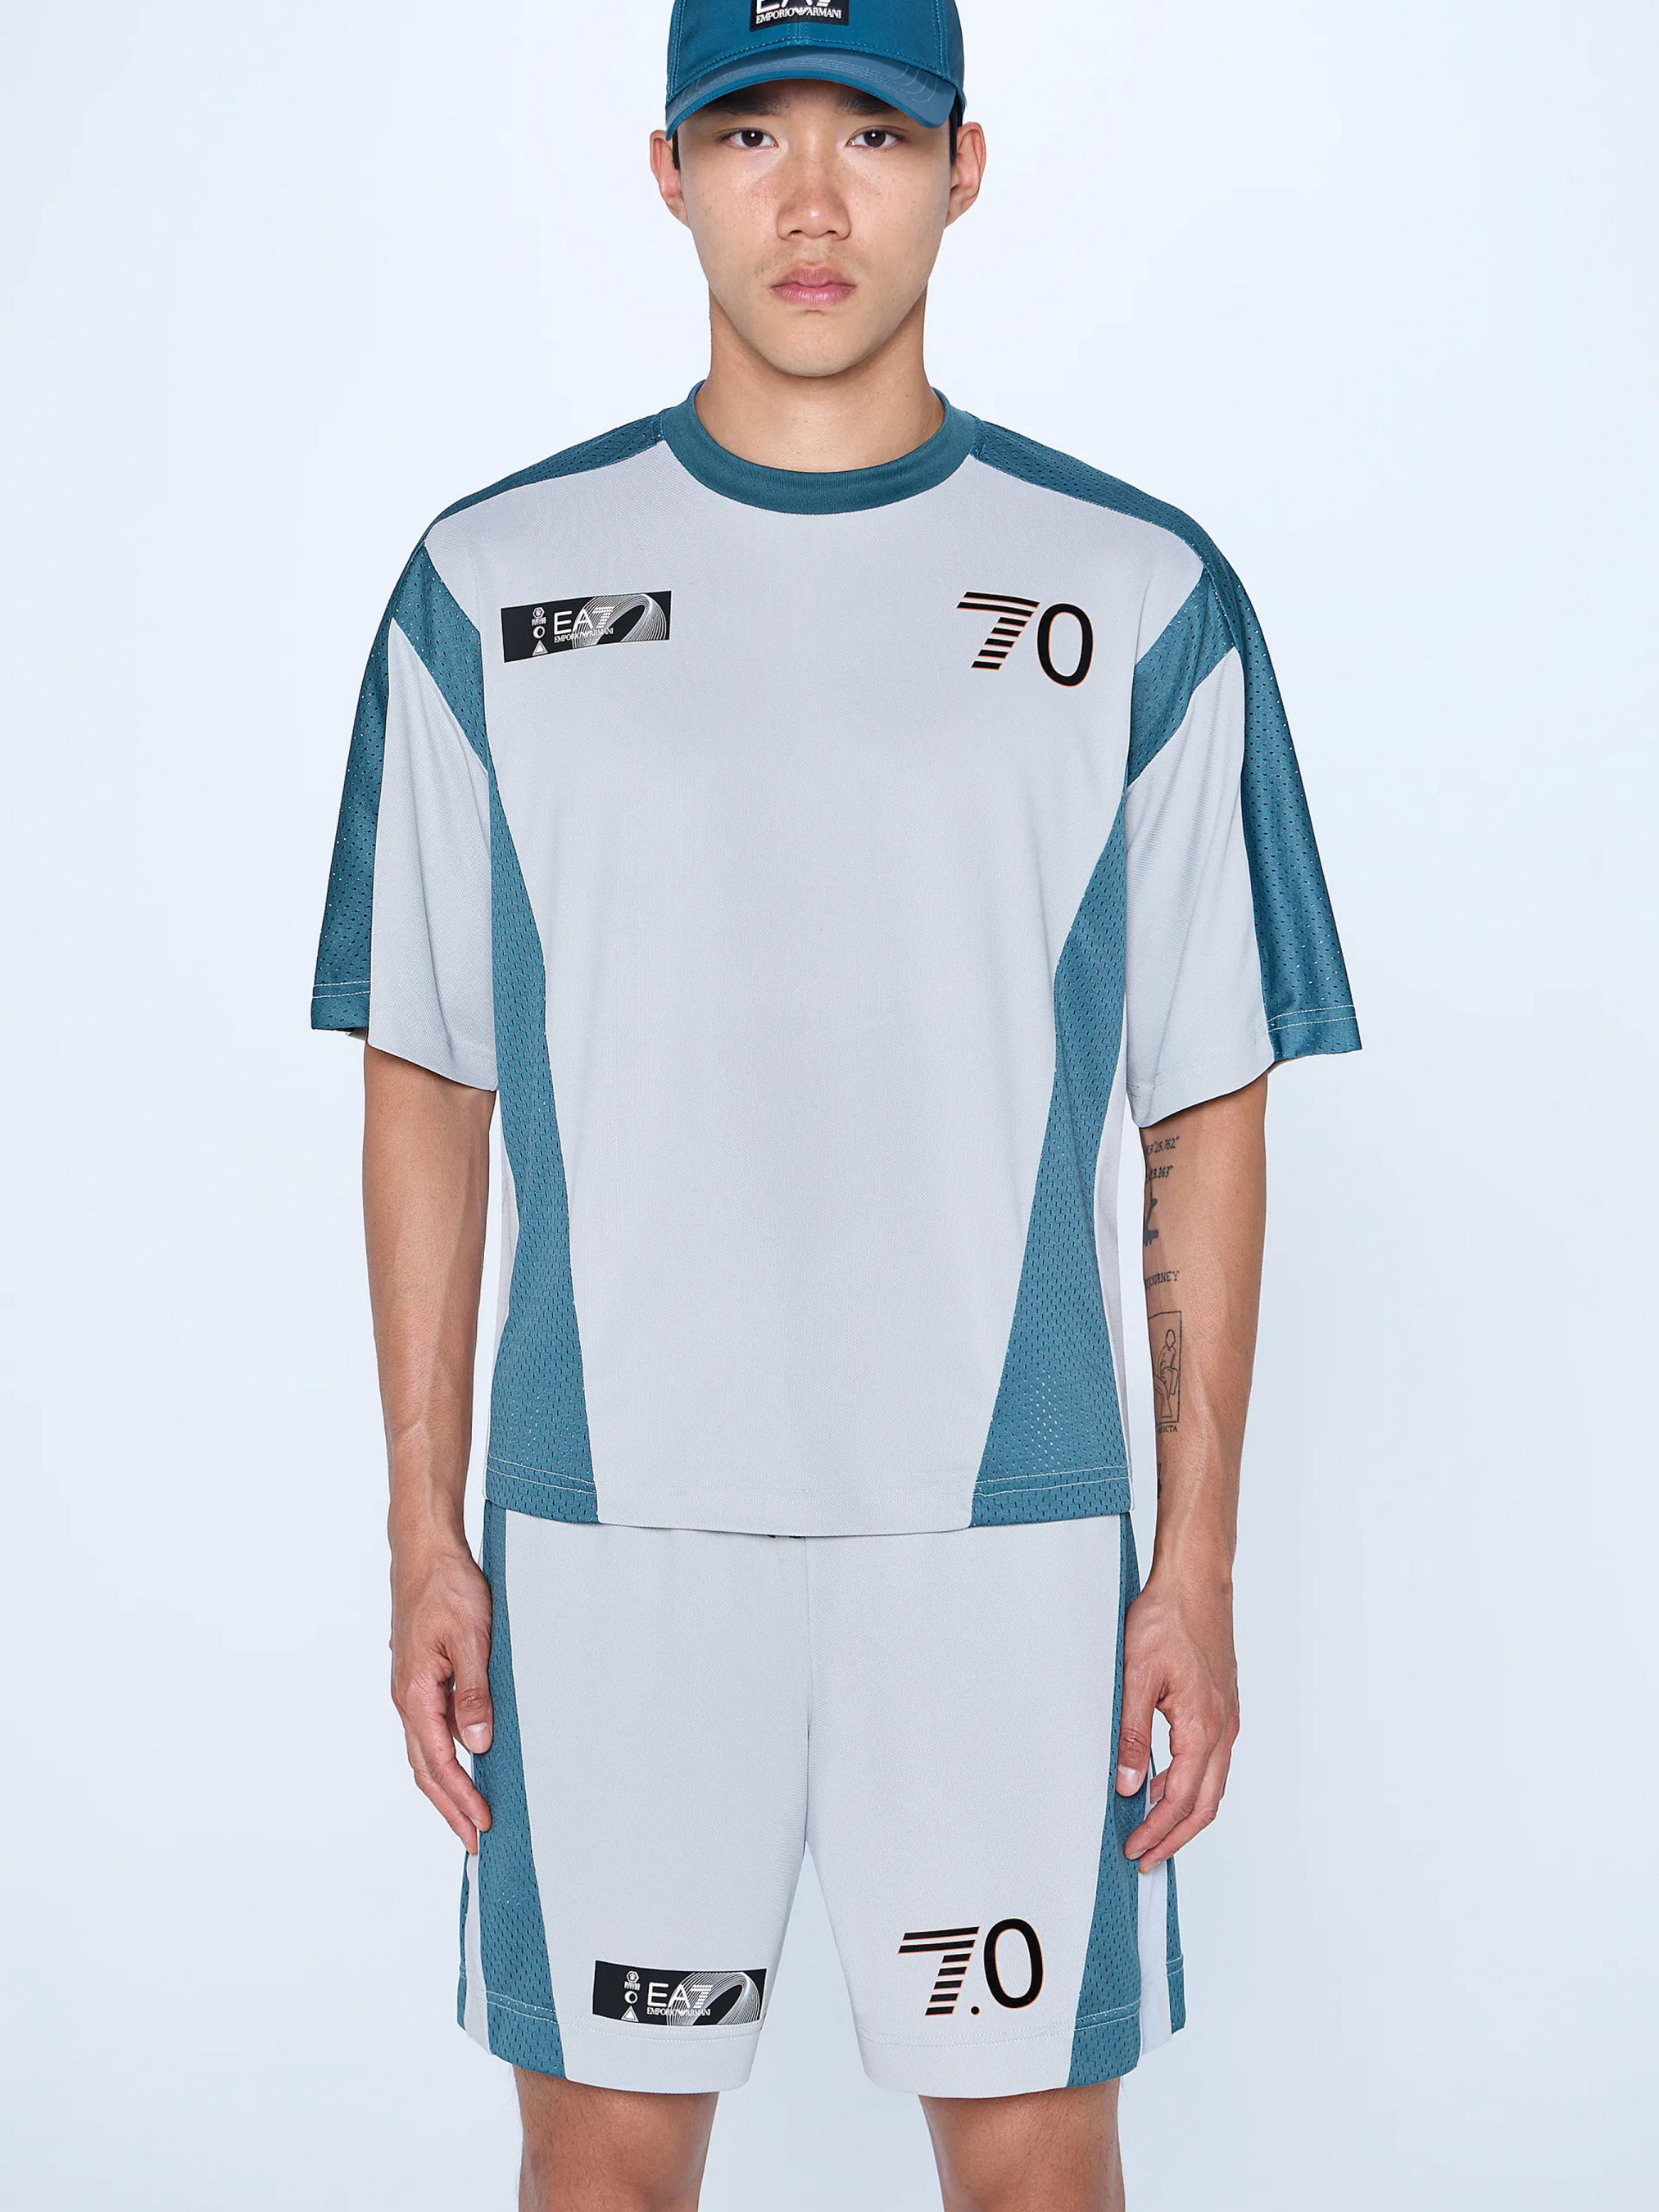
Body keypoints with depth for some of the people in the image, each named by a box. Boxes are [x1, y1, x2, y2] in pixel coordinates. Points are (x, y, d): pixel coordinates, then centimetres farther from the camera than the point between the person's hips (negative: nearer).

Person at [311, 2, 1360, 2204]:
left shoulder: (1144, 599, 1)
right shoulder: (494, 584, 3)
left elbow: (1207, 1110, 3)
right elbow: (426, 1078, 6)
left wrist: (1199, 1561, 0)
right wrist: (426, 1531, 3)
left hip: (1003, 1530, 0)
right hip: (607, 1531, 1)